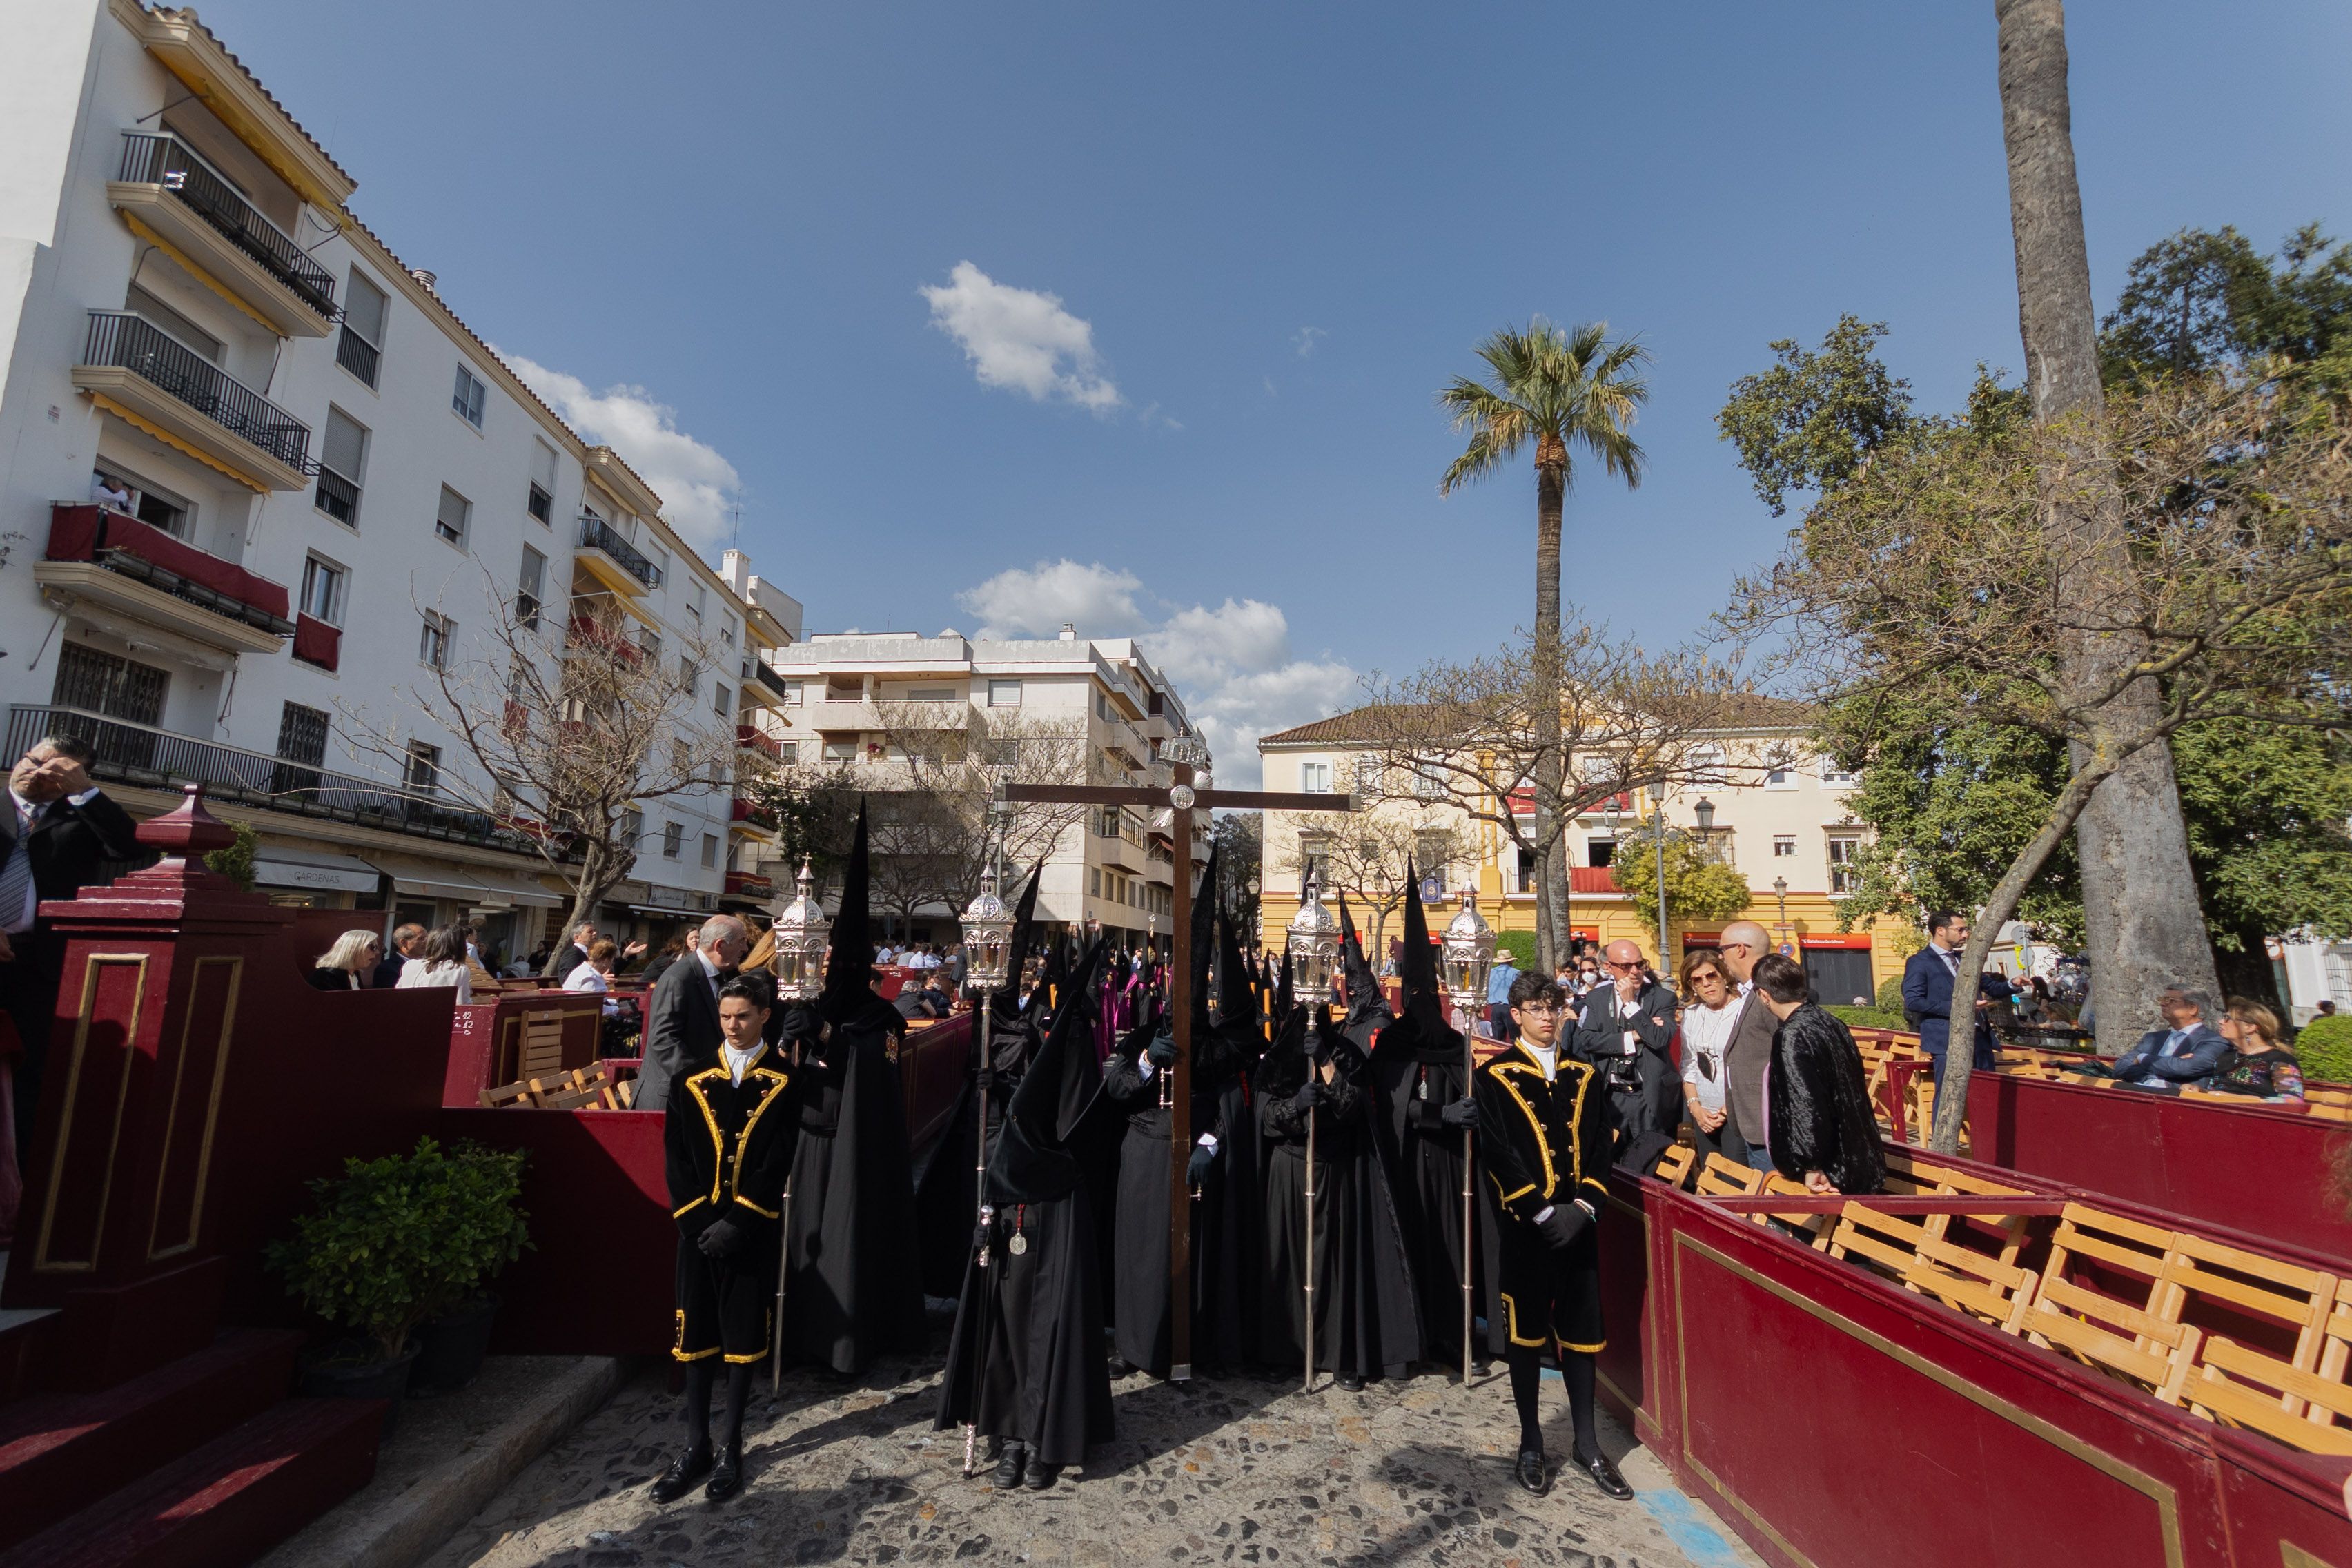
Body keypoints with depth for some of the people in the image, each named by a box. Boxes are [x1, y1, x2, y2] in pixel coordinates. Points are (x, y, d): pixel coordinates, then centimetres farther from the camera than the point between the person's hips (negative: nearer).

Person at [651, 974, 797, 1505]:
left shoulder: (783, 1082, -3)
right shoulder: (692, 1080, 3)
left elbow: (777, 1163, -8)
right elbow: (676, 1159, 0)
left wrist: (737, 1222, -15)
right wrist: (700, 1222, -10)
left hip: (752, 1231, -2)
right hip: (698, 1227, 2)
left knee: (744, 1335, 7)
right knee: (696, 1333, 10)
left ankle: (730, 1445, 23)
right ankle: (697, 1445, 24)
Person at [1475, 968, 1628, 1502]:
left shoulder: (1584, 1076, 8)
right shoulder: (1493, 1076, -5)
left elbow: (1599, 1148, 4)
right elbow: (1498, 1154, -10)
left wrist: (1584, 1206, -9)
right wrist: (1543, 1212, -15)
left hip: (1578, 1221, 3)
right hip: (1524, 1225, -3)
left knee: (1581, 1329, 11)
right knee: (1525, 1331, 8)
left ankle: (1586, 1443, 26)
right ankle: (1531, 1442, 23)